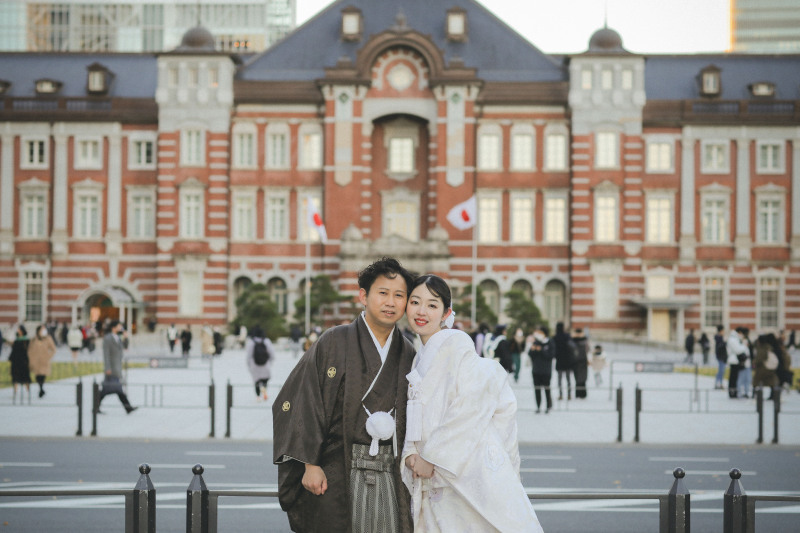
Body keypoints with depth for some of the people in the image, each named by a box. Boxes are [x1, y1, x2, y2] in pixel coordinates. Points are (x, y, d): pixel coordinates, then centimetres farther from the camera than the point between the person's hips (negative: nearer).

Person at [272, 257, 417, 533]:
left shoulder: (408, 355, 9)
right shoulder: (334, 343, -3)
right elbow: (302, 404, -5)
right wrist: (309, 464, -10)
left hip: (390, 476, 4)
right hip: (337, 474, -3)